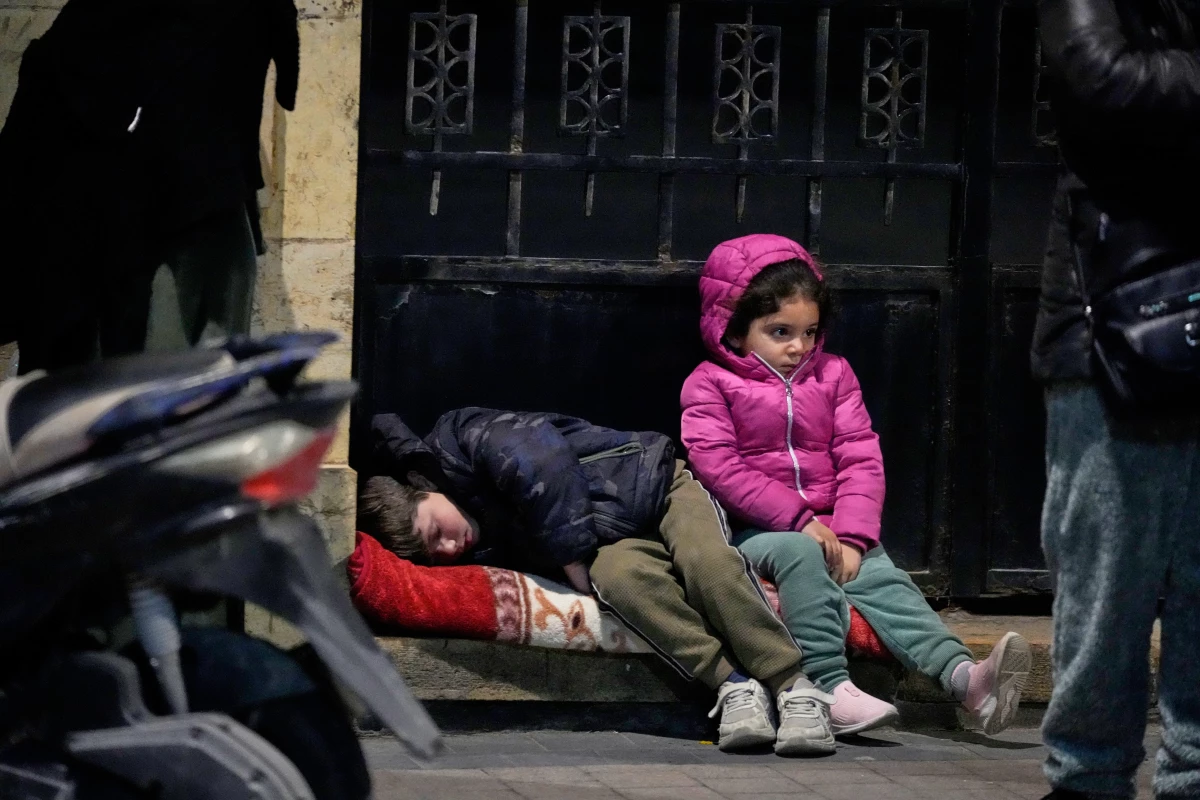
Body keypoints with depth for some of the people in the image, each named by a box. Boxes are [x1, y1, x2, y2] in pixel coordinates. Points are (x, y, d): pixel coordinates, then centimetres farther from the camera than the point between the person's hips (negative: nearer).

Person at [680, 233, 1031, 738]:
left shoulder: (833, 377, 15)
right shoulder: (710, 386, 2)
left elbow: (861, 461, 6)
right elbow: (720, 468, -11)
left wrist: (852, 536, -12)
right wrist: (798, 519, -19)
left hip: (829, 530, 4)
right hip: (753, 532, -4)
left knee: (882, 578, -23)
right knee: (800, 554, -36)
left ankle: (962, 677, -46)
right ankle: (829, 687, -47)